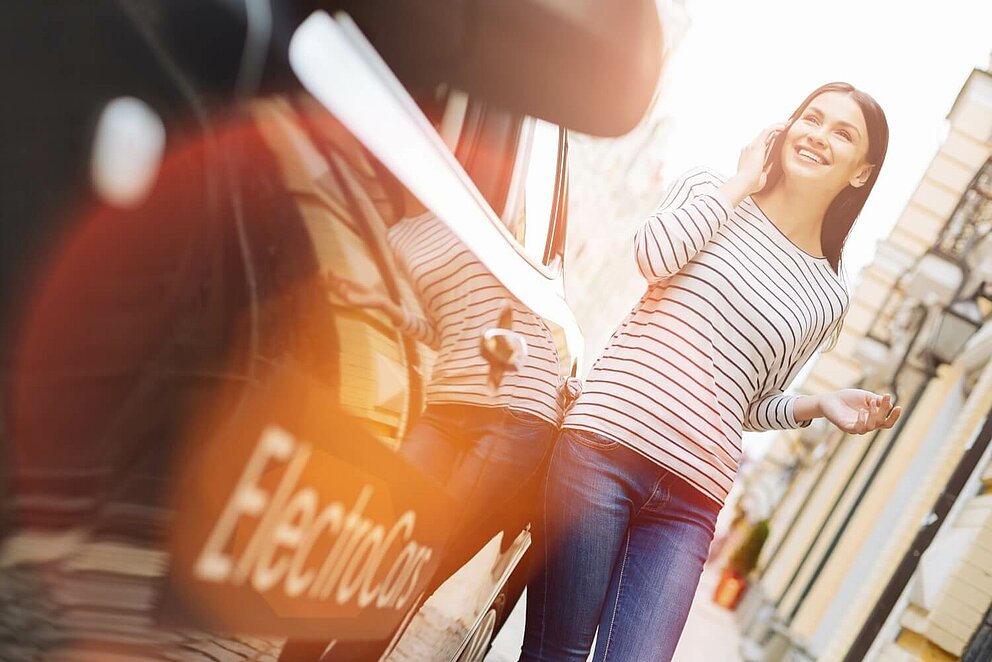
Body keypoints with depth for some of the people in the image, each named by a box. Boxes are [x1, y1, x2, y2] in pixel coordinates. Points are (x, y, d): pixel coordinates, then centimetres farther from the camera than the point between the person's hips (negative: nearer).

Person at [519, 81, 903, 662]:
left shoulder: (827, 300, 16)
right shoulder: (711, 190, 12)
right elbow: (654, 255, -10)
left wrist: (819, 405, 2)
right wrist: (742, 182, 1)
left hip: (691, 502, 3)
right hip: (608, 444, -2)